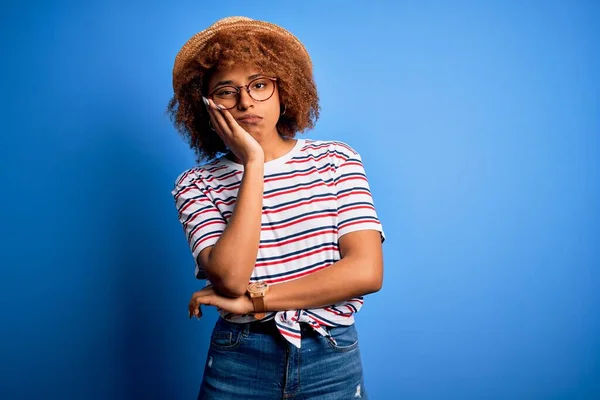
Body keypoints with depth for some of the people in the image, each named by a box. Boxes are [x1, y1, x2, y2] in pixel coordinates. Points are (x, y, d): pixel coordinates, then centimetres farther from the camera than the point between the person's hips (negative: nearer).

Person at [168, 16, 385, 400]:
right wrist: (253, 163, -18)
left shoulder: (335, 160, -5)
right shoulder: (196, 185, -5)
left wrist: (251, 300, -13)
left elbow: (366, 271, -14)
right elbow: (230, 277, -20)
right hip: (238, 363, 0)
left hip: (332, 361, 1)